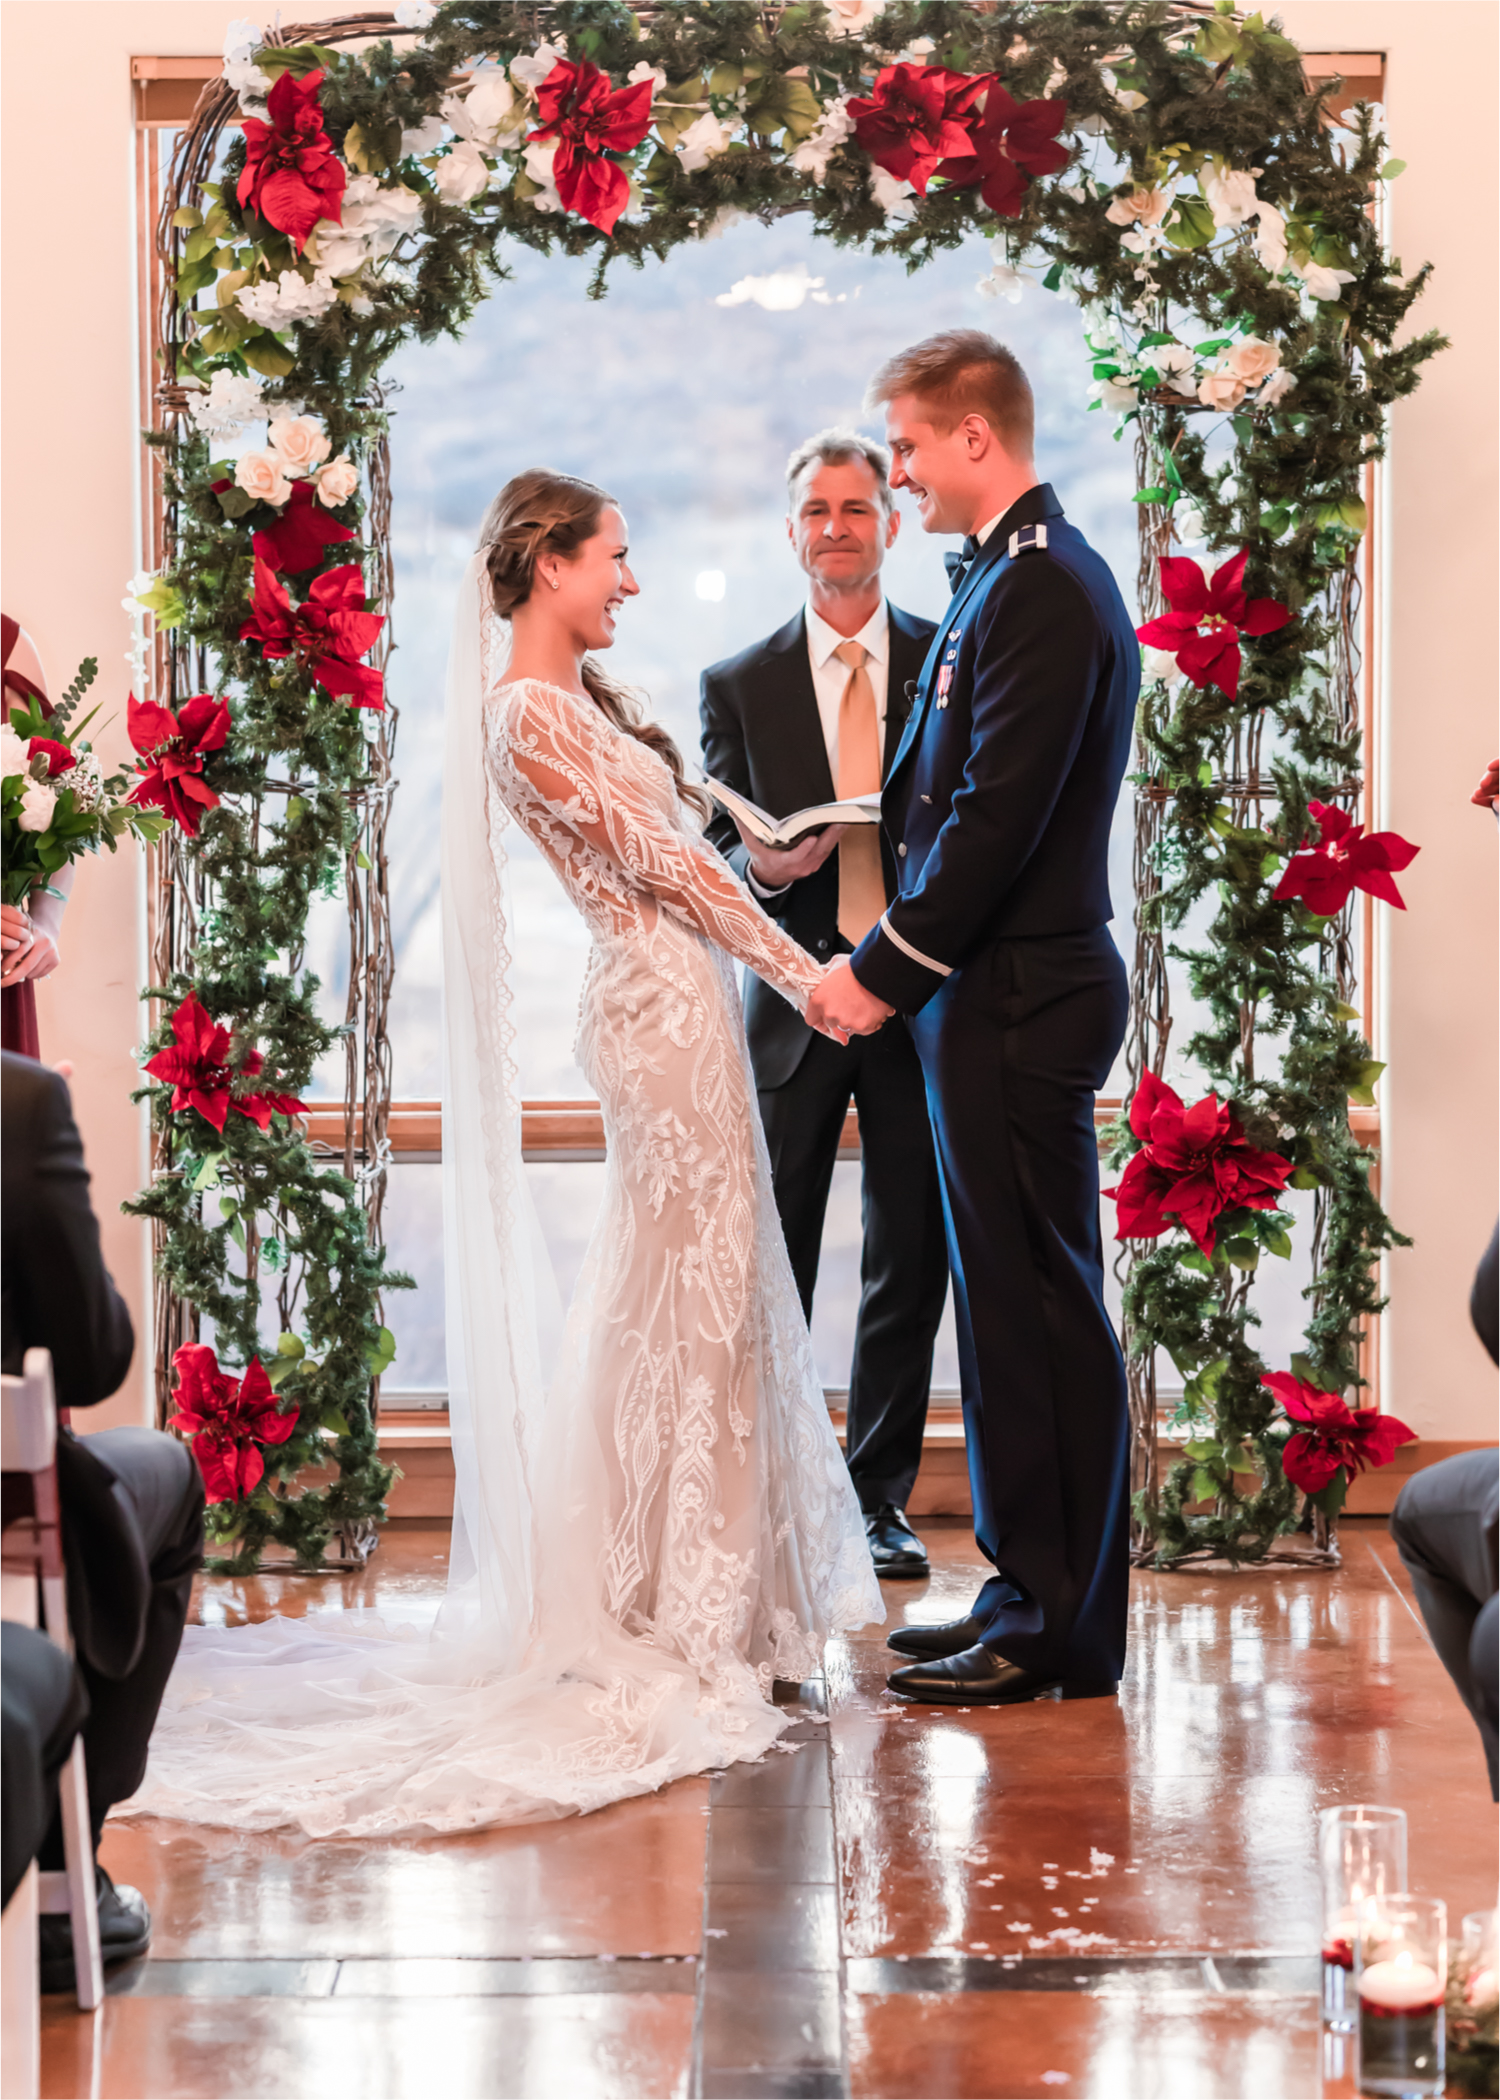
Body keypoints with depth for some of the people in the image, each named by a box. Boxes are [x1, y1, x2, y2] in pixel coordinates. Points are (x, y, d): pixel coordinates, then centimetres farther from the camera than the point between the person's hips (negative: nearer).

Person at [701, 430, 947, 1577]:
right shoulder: (740, 685, 6)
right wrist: (761, 864, -17)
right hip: (794, 998, 0)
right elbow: (719, 859, 6)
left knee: (911, 1261, 7)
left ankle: (879, 1499, 19)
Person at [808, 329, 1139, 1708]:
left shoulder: (1039, 590, -16)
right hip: (1003, 992, 10)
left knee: (1042, 1310, -4)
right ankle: (1036, 1598, 23)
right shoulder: (1021, 575, 16)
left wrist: (888, 972, -15)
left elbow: (997, 819, -21)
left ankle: (1063, 1632, 4)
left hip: (1019, 1001, -10)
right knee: (1015, 1304, 14)